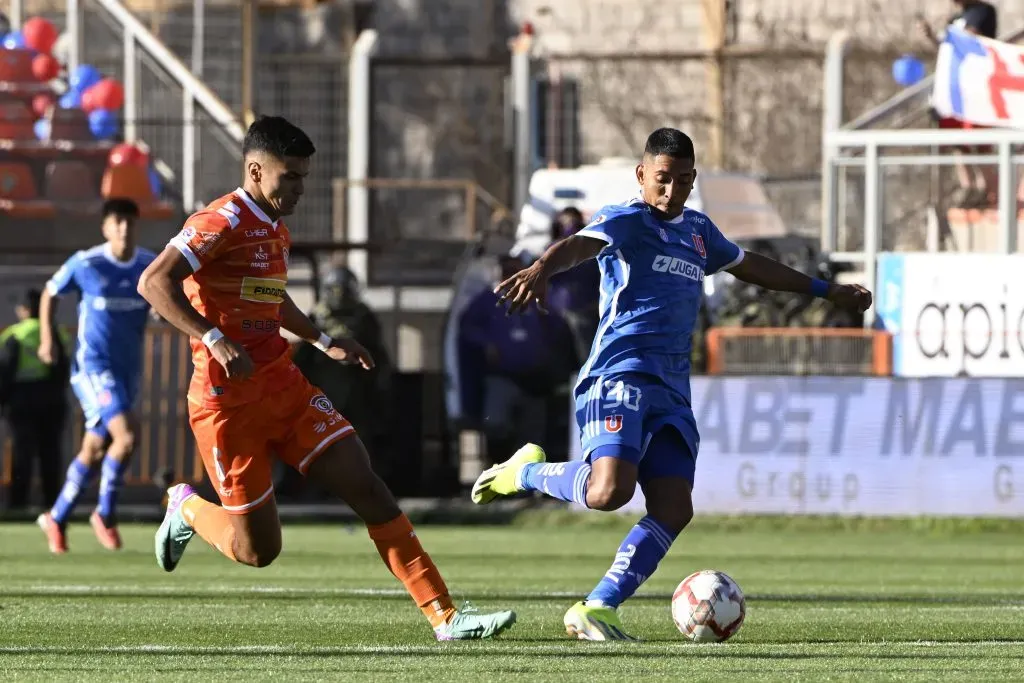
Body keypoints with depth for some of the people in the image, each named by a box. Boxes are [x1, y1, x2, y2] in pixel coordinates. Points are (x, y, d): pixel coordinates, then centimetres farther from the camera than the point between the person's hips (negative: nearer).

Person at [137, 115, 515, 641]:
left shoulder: (276, 231, 15)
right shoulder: (223, 222, -14)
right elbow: (154, 283, -25)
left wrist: (324, 342, 26)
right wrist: (214, 340, -33)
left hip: (284, 388, 8)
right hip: (228, 403, -8)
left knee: (369, 489, -5)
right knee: (258, 550, -2)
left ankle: (444, 616, -8)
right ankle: (186, 508, 31)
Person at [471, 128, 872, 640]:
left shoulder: (698, 230, 22)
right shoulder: (626, 220, -3)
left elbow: (751, 267, 39)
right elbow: (581, 244, -25)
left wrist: (826, 291, 47)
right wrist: (542, 269, -48)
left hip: (671, 390, 7)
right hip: (620, 375, -7)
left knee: (673, 510, -8)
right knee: (609, 491, -27)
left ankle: (595, 609, -4)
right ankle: (526, 472, 2)